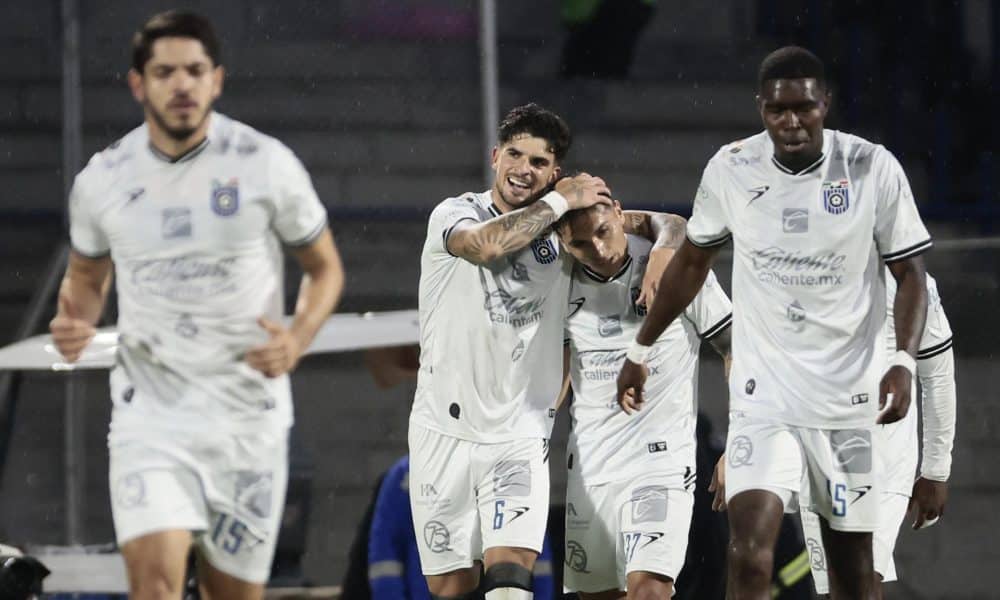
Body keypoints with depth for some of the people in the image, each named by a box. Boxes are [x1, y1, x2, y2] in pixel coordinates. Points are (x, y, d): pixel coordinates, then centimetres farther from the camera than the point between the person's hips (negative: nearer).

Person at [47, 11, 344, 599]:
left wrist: (297, 339, -13)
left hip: (249, 414, 0)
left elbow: (325, 268, 7)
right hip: (151, 412, 0)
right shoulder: (103, 179, 2)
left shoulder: (266, 164, -4)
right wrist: (75, 322, -4)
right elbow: (87, 276, 20)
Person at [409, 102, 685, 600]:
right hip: (443, 428, -1)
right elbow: (487, 243, -27)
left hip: (520, 434, 1)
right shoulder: (453, 214, -3)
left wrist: (661, 258, -10)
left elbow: (664, 225, 12)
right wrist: (560, 202, -17)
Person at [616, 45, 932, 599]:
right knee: (750, 553, -18)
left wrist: (903, 362, -16)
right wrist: (640, 349, 17)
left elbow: (909, 273, -1)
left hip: (850, 397, 0)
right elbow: (692, 263, 14)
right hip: (763, 394, 0)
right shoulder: (731, 169, -2)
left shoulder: (874, 169, -7)